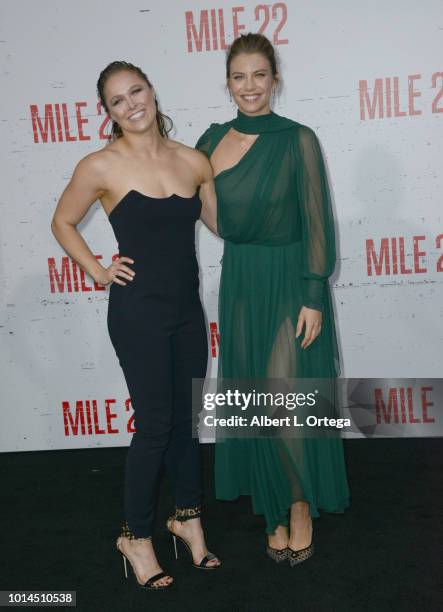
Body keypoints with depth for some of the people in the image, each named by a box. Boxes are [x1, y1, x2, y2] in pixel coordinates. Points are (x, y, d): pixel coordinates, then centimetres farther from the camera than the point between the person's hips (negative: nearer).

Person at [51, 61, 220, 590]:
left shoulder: (193, 161, 3)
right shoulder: (101, 167, -8)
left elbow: (223, 224, 13)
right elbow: (62, 223, 6)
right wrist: (97, 271, -1)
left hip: (187, 308, 5)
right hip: (138, 312, -4)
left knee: (186, 417, 14)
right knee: (155, 423, 2)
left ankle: (188, 517, 35)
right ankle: (137, 536, 24)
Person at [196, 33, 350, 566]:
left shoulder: (297, 139, -8)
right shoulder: (214, 140, 5)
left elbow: (317, 221, -10)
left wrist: (314, 298, -14)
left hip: (290, 282, -4)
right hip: (240, 283, 4)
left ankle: (302, 506, 22)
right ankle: (275, 511, 29)